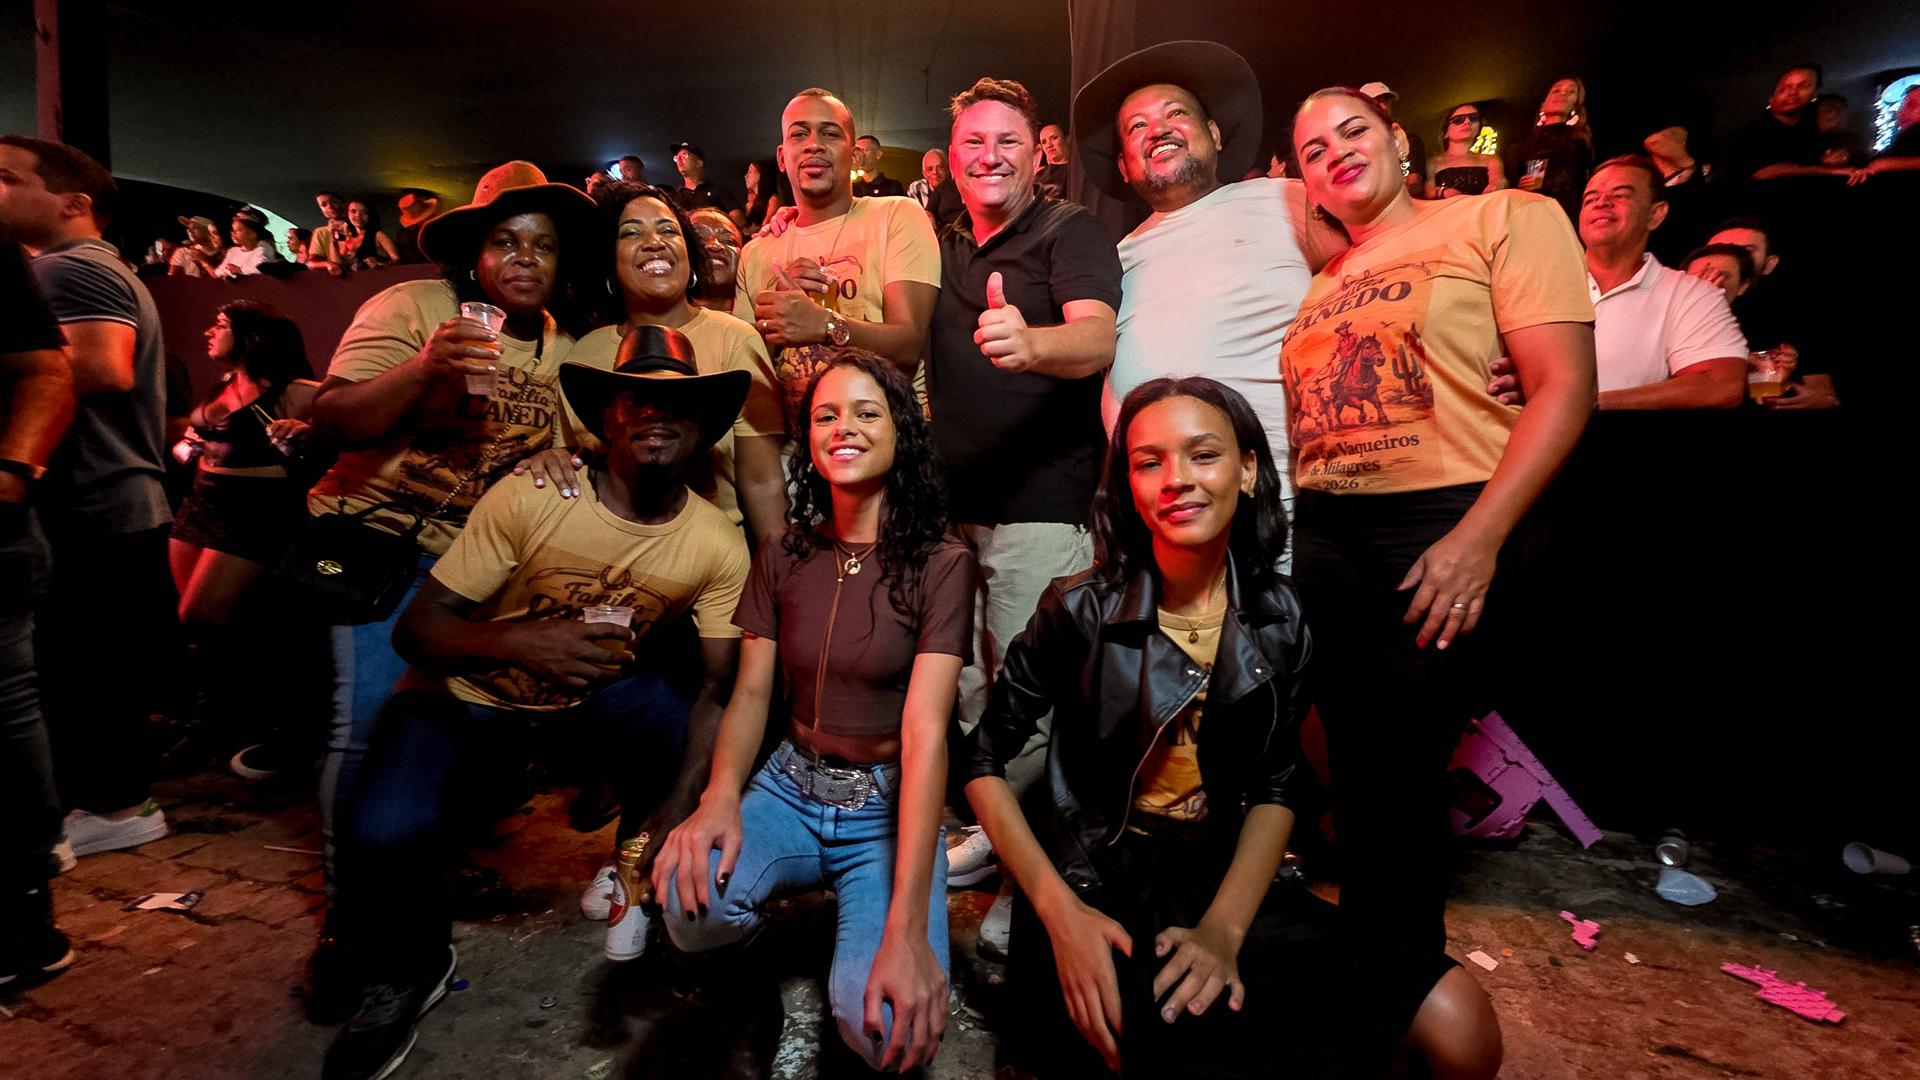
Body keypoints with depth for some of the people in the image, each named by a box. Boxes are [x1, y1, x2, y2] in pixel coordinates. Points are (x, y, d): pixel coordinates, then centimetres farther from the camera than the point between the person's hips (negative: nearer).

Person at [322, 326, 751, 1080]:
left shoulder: (719, 548, -16)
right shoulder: (529, 499, -23)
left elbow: (722, 687, -16)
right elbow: (415, 628, -20)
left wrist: (680, 805, -29)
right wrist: (517, 640, -41)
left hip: (600, 694, 2)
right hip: (466, 697, -2)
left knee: (715, 755, -21)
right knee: (384, 835, -25)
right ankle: (404, 972, 10)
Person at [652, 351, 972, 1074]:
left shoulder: (939, 564, -12)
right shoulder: (783, 556, 4)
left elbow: (924, 730, -21)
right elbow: (751, 693, 1)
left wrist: (907, 927, -29)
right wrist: (720, 797, -23)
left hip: (890, 805, -2)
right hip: (789, 788, 3)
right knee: (690, 903, -29)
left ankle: (862, 933, 10)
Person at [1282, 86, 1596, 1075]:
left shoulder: (1503, 220, 2)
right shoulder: (1319, 281, 18)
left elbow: (1563, 386, -9)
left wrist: (1479, 538, -19)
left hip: (1440, 530, -5)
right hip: (1317, 535, 6)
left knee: (1395, 773, -3)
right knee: (1358, 766, 9)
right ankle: (1399, 993, 29)